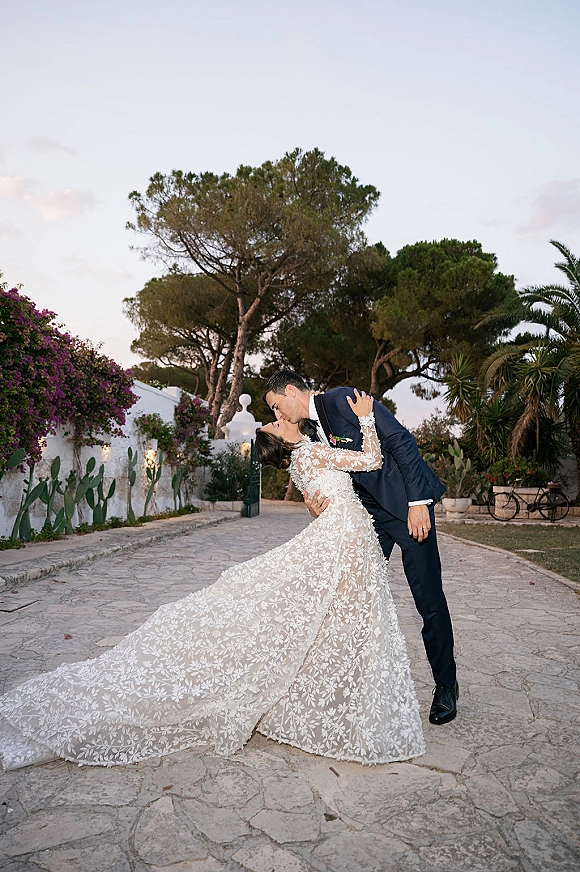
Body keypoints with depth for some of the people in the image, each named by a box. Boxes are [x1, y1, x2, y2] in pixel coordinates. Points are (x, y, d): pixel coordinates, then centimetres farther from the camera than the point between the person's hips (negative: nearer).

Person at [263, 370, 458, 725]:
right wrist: (319, 506, -11)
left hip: (409, 505, -8)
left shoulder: (343, 399, -14)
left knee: (429, 599, -1)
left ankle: (446, 685, 18)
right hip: (370, 512, 8)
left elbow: (402, 441, -18)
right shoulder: (315, 431, 10)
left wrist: (417, 502, -21)